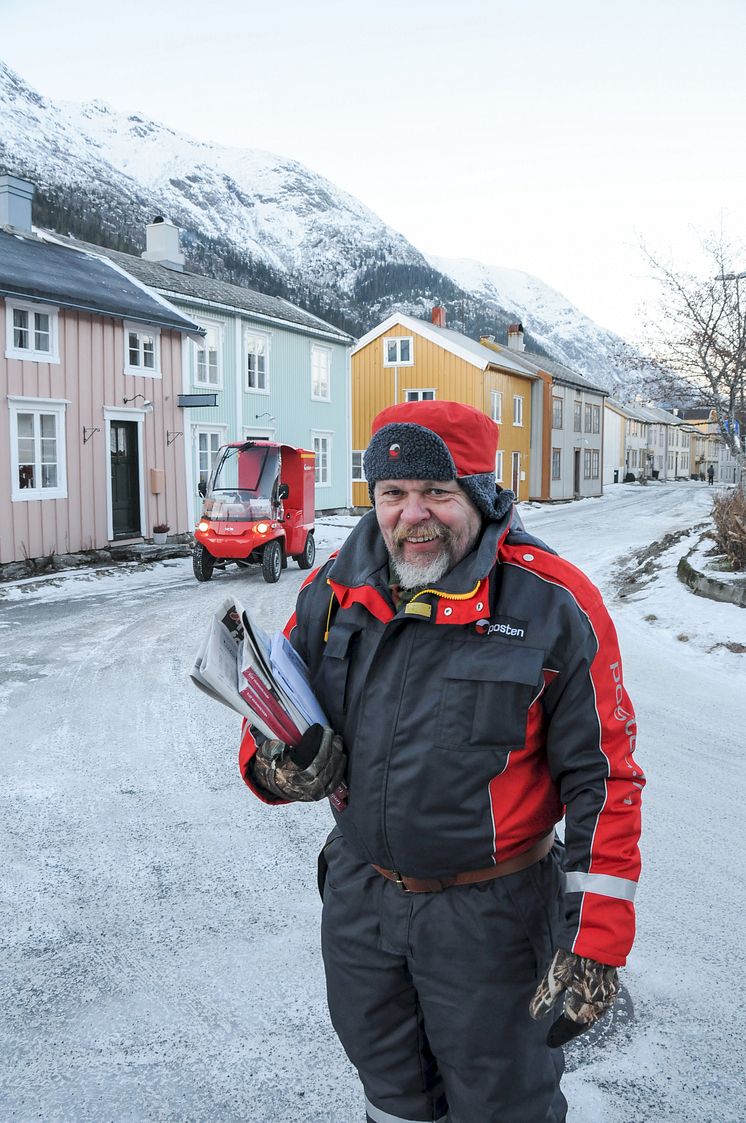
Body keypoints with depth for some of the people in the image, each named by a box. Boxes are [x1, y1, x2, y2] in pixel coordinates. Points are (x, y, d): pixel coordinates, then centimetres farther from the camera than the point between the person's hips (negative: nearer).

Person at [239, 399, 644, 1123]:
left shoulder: (555, 608, -18)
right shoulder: (332, 592, -6)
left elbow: (603, 777, -14)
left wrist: (596, 943, -16)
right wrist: (277, 768, -17)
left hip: (490, 912, -4)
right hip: (359, 894, 4)